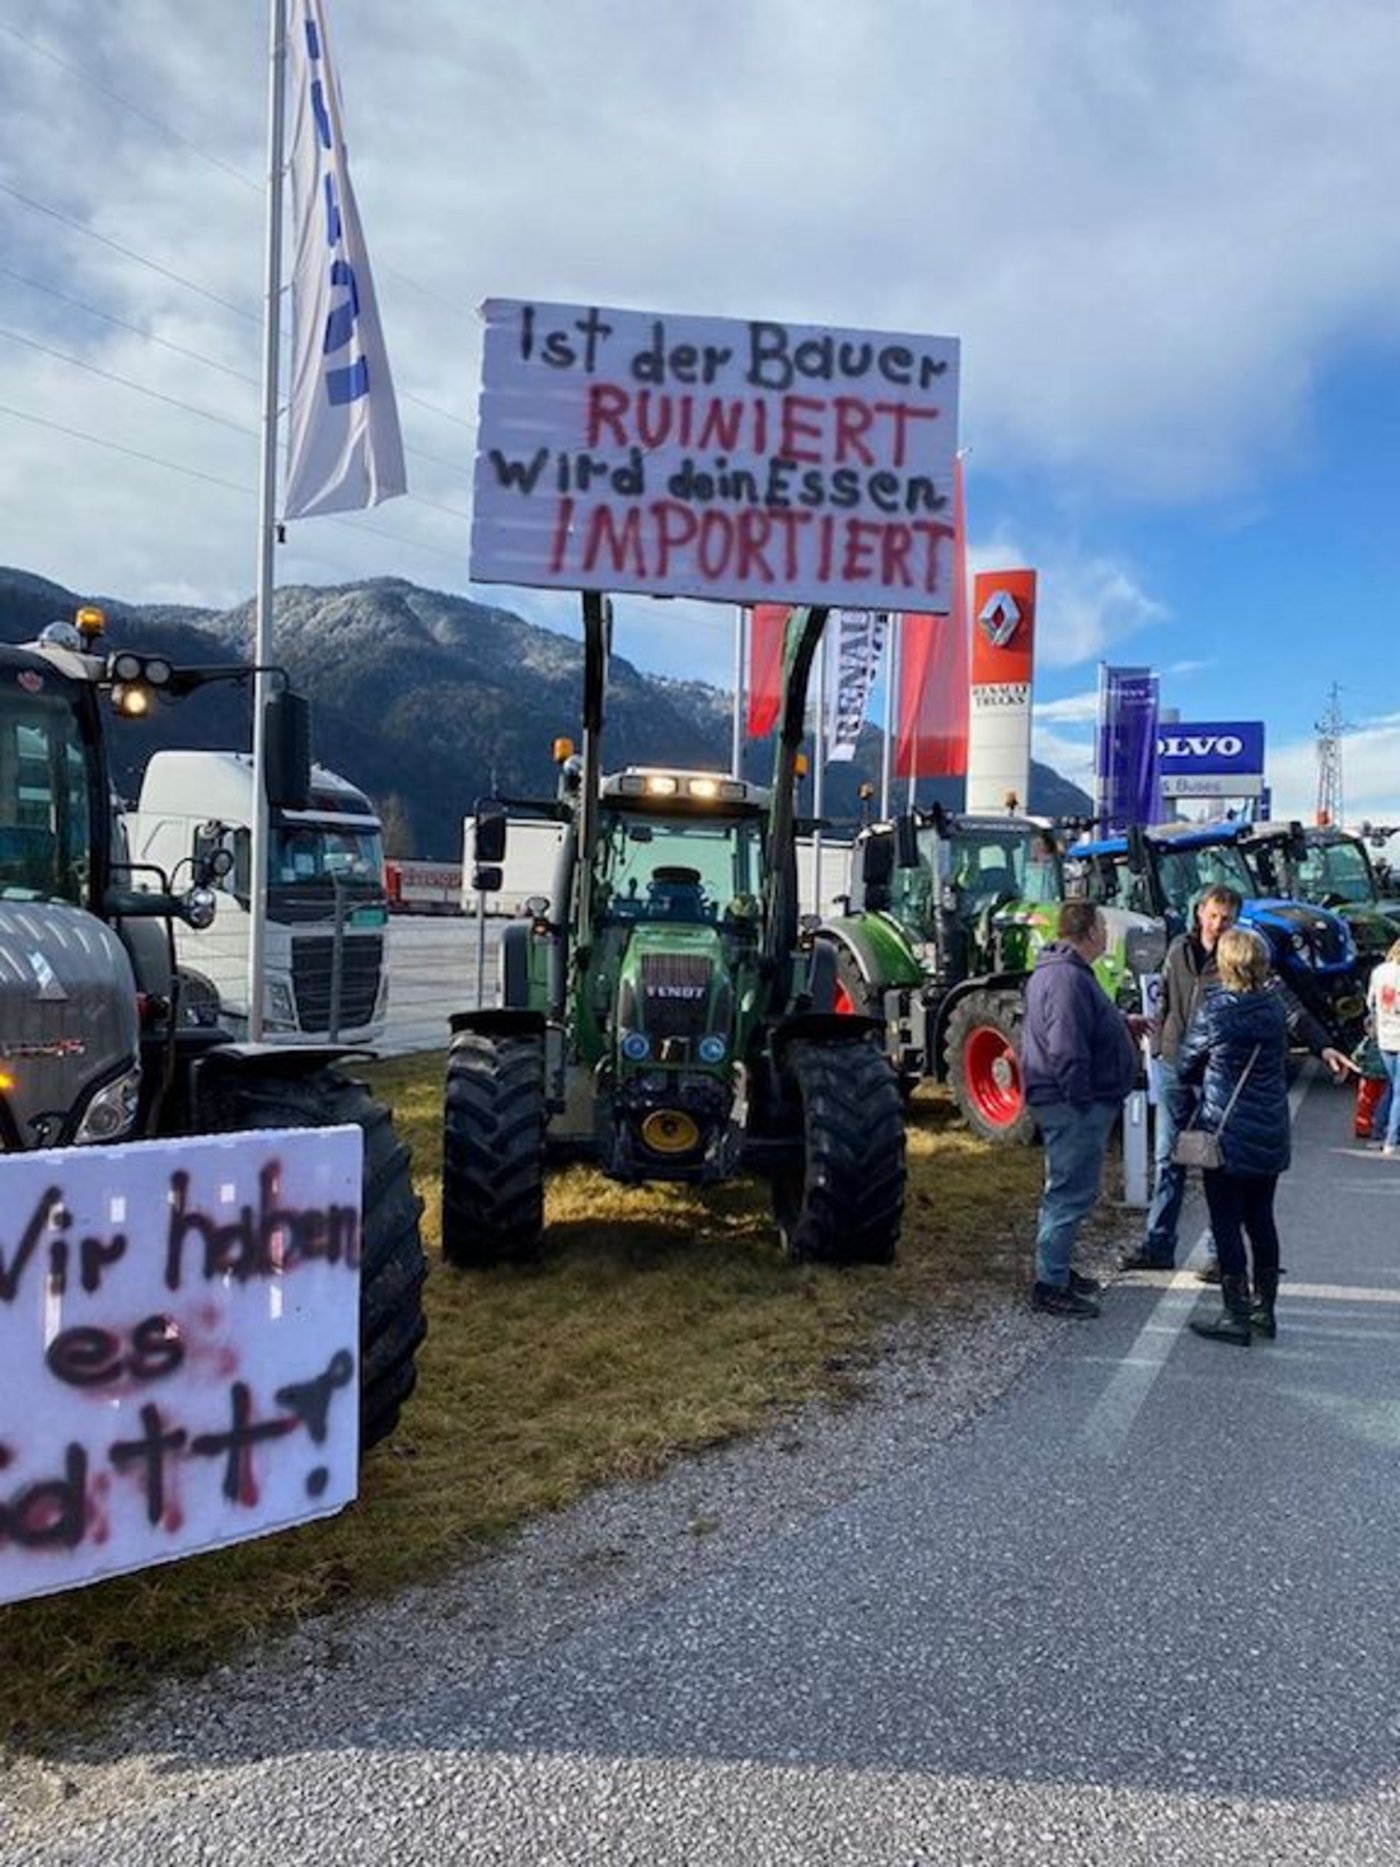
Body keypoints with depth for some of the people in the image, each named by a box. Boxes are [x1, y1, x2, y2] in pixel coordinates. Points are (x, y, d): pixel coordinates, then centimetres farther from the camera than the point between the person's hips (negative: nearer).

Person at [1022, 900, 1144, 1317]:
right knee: (1071, 1193, -4)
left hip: (1067, 1104, 11)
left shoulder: (1059, 971, 13)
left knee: (1065, 1190, 21)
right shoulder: (1069, 979, -23)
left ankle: (1057, 1269, 33)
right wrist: (1082, 1099, -23)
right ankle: (1050, 1286, 4)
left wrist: (1121, 1023, 19)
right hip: (1074, 1106, -11)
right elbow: (1067, 1050, -28)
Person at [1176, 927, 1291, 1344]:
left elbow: (1185, 1069, -3)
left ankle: (1236, 1317, 4)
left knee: (1227, 1224, 2)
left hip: (1227, 1134, -5)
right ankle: (1265, 1310, 23)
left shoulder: (1213, 1009, -14)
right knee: (1261, 1220, 14)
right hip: (1271, 1135, 5)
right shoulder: (1274, 1008, 0)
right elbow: (1282, 1064, 12)